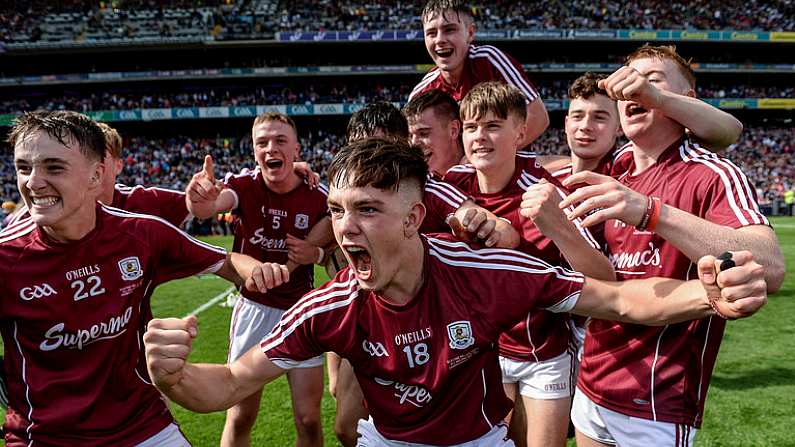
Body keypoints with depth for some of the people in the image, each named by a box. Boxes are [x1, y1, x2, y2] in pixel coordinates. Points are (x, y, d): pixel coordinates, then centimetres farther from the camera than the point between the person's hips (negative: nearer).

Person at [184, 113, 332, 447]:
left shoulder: (317, 196, -10)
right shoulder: (245, 186, -10)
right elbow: (210, 206, -33)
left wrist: (315, 253, -17)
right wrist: (200, 200, -57)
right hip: (254, 308, 0)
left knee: (309, 419, 3)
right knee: (240, 417, 6)